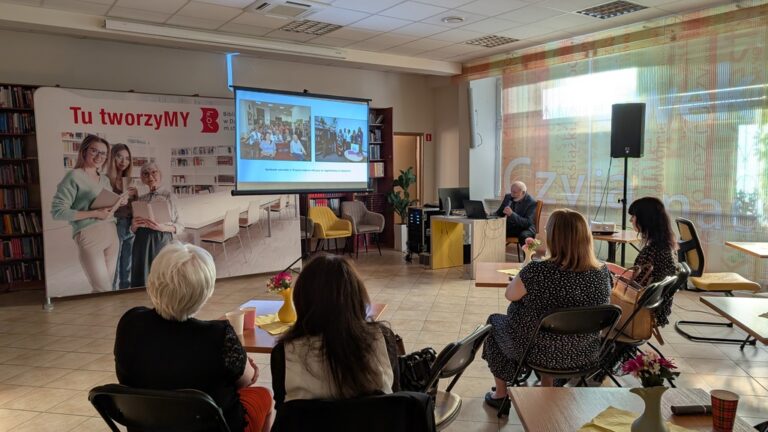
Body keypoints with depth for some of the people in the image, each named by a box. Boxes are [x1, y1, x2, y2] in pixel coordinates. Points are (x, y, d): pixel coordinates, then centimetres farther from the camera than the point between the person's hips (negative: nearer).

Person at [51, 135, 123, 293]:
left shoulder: (105, 179, 16)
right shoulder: (74, 176, -5)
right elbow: (57, 211, -13)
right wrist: (94, 214, -17)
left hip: (111, 234, 7)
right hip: (89, 235, -7)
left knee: (107, 286, 9)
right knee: (103, 290, -9)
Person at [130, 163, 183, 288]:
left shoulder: (169, 196, 1)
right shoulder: (140, 199, 13)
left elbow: (180, 226, -2)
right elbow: (133, 229, 16)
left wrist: (162, 227, -19)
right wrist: (134, 225, -6)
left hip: (162, 240, -4)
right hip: (142, 241, 4)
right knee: (141, 278, 4)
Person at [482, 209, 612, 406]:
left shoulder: (537, 271, -29)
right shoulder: (602, 273, -14)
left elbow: (510, 295, -10)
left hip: (539, 352, -4)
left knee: (495, 321, 25)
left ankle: (501, 394, 35)